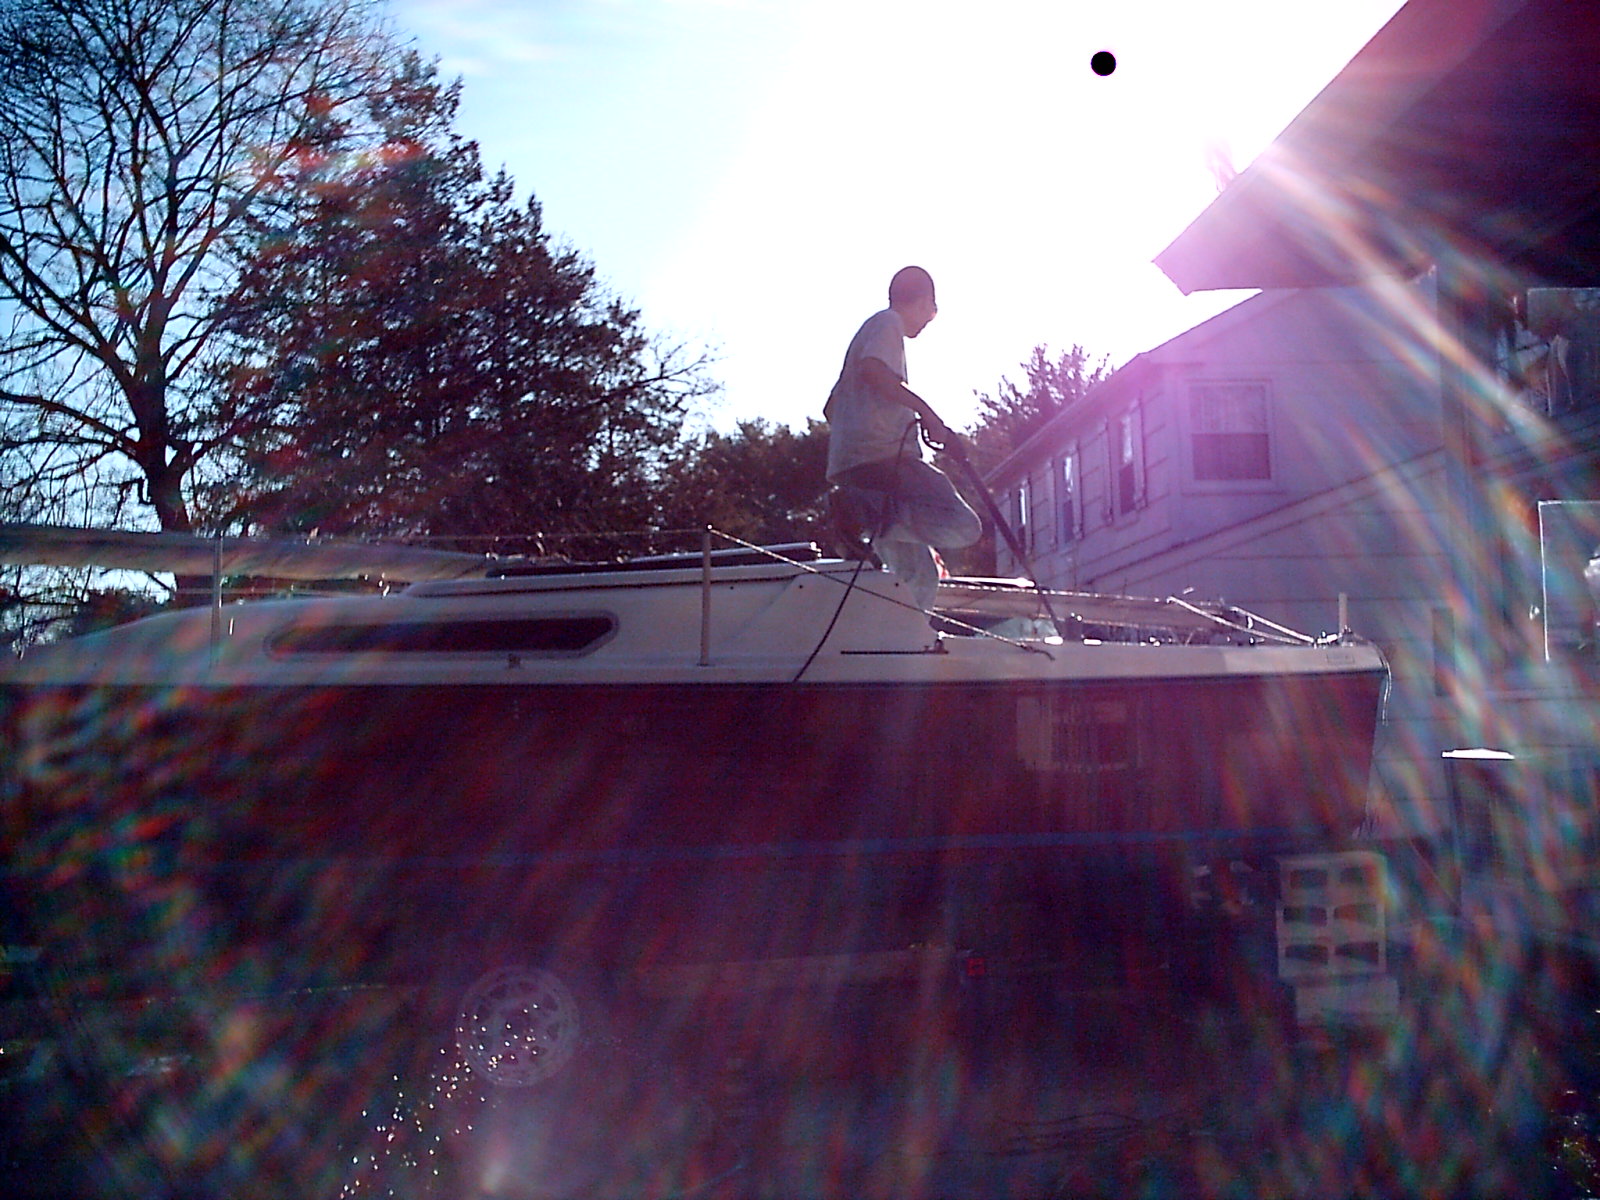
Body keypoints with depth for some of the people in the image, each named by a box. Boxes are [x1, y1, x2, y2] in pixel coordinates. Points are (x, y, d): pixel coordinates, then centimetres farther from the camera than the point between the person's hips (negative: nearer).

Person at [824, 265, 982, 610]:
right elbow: (873, 370, -19)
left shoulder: (871, 327, 33)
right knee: (963, 526, -21)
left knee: (919, 575, 8)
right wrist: (925, 410, -19)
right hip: (882, 454, -10)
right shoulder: (888, 322, 4)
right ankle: (869, 509, -29)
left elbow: (831, 408, 35)